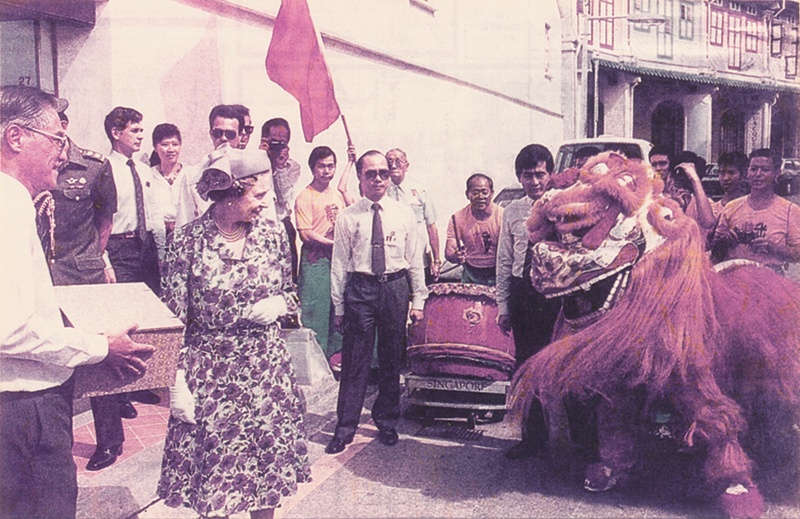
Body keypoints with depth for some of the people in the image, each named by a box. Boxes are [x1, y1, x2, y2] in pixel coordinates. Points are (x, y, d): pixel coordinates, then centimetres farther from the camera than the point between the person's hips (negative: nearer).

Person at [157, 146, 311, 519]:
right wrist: (178, 384, -9)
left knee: (268, 464, 12)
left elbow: (291, 291, 12)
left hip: (267, 366, 3)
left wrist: (279, 304, -11)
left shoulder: (272, 233, -1)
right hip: (211, 372, -2)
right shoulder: (188, 242, -10)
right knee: (213, 472, 7)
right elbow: (174, 321, -6)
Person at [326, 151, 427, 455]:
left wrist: (418, 299, 6)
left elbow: (415, 259, 8)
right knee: (355, 362, 1)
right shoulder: (347, 218, 0)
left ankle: (386, 422, 28)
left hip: (396, 288, 2)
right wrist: (339, 307, 1)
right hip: (359, 290, -2)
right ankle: (345, 429, 14)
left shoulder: (404, 215, 5)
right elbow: (339, 264, 2)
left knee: (391, 360, 11)